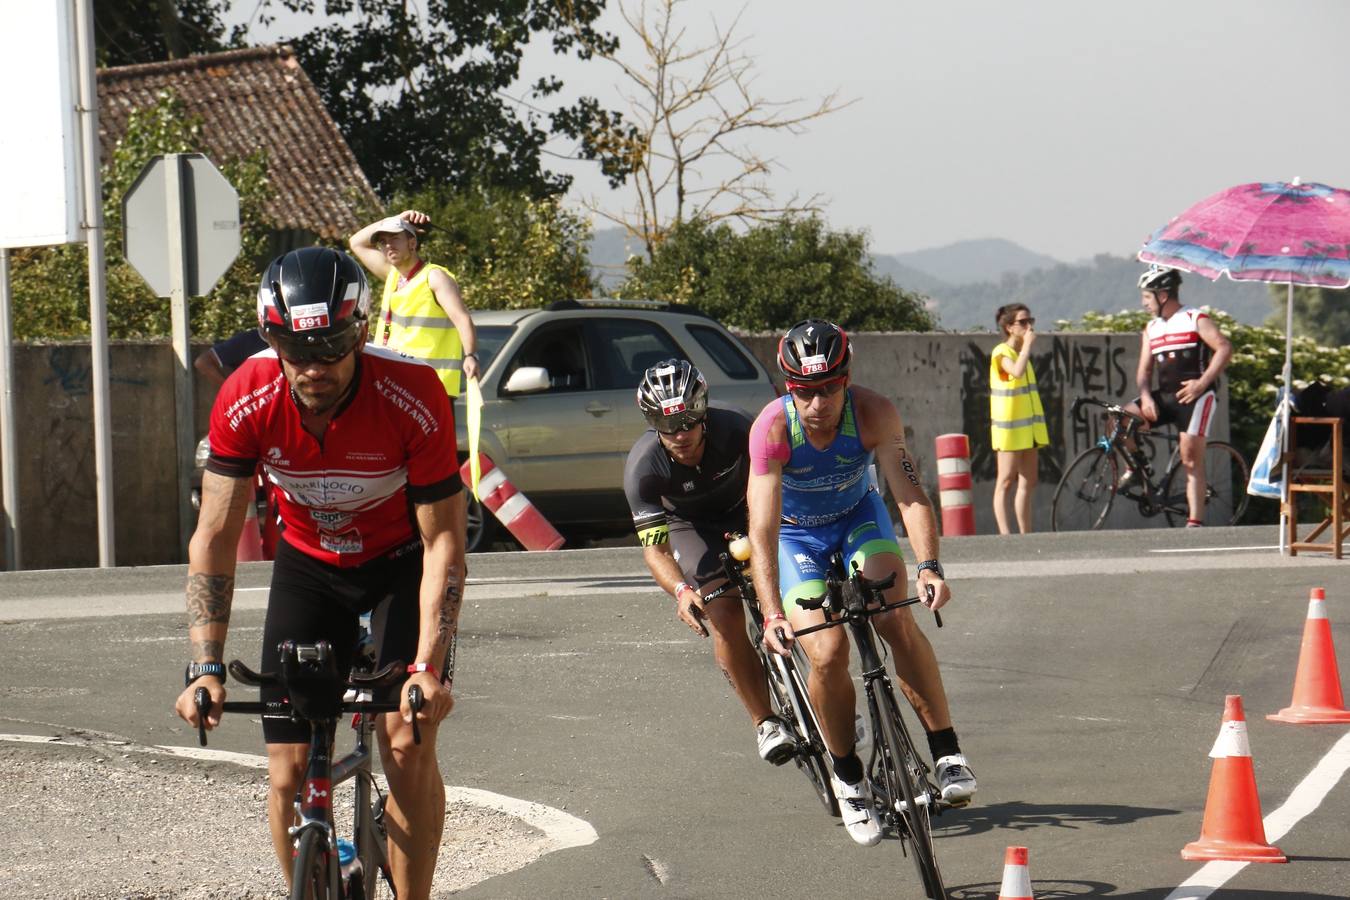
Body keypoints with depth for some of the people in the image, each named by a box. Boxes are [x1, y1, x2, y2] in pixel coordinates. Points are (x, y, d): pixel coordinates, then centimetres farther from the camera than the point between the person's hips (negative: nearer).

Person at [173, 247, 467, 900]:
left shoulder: (414, 397, -32)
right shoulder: (245, 400, -26)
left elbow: (443, 540, -26)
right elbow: (215, 536, -21)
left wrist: (430, 665, -36)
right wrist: (206, 668, -31)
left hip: (401, 562, -2)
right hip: (309, 565, 2)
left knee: (407, 743, -19)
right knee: (289, 774, -6)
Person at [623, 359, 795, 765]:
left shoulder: (734, 431, -32)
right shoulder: (642, 467, -31)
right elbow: (654, 546, -32)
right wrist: (681, 590, -50)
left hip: (744, 513, 1)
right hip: (691, 529, -1)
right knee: (724, 619, -20)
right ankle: (765, 723, -9)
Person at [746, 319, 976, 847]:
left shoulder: (874, 414, -28)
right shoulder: (772, 428, -31)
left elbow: (910, 494, -32)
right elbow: (762, 529, -35)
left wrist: (929, 565, -48)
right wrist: (773, 615, -45)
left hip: (859, 517, 1)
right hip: (797, 534, -1)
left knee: (897, 623, -23)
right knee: (827, 654, -18)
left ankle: (947, 753, -13)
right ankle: (848, 778, 4)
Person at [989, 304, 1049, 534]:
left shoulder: (1021, 352, 15)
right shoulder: (1001, 353, -11)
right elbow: (1016, 371, -33)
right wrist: (1028, 344, -24)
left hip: (1028, 427, 8)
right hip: (1009, 428, -8)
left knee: (1027, 483, 7)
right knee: (1006, 482, -7)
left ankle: (1026, 534, 10)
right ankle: (1004, 533, -10)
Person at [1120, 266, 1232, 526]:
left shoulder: (1196, 320, -2)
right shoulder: (1151, 330, 15)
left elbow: (1224, 348, -11)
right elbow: (1144, 369, 13)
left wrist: (1202, 382, -18)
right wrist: (1145, 396, -8)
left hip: (1195, 396, -6)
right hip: (1165, 397, 6)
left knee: (1191, 459, -10)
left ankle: (1195, 521, -8)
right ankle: (1135, 464, 7)